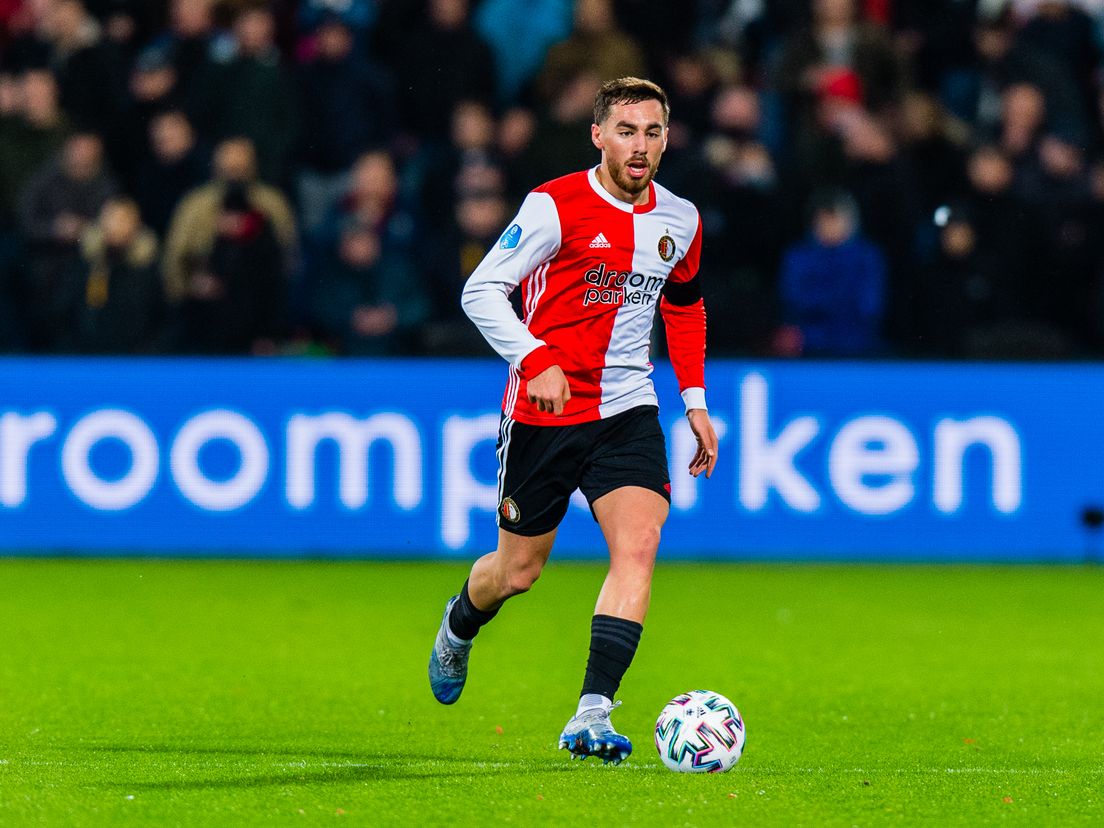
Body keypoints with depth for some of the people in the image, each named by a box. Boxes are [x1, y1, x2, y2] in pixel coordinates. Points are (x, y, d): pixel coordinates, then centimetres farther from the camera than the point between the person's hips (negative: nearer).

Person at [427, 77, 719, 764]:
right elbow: (481, 289, -11)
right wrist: (536, 359, -25)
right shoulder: (556, 207, -12)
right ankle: (459, 625, 44)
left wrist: (696, 402, 16)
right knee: (518, 571, 8)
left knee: (639, 546, -19)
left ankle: (592, 716, -22)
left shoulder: (680, 219, 6)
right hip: (544, 412, -3)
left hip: (628, 410, 3)